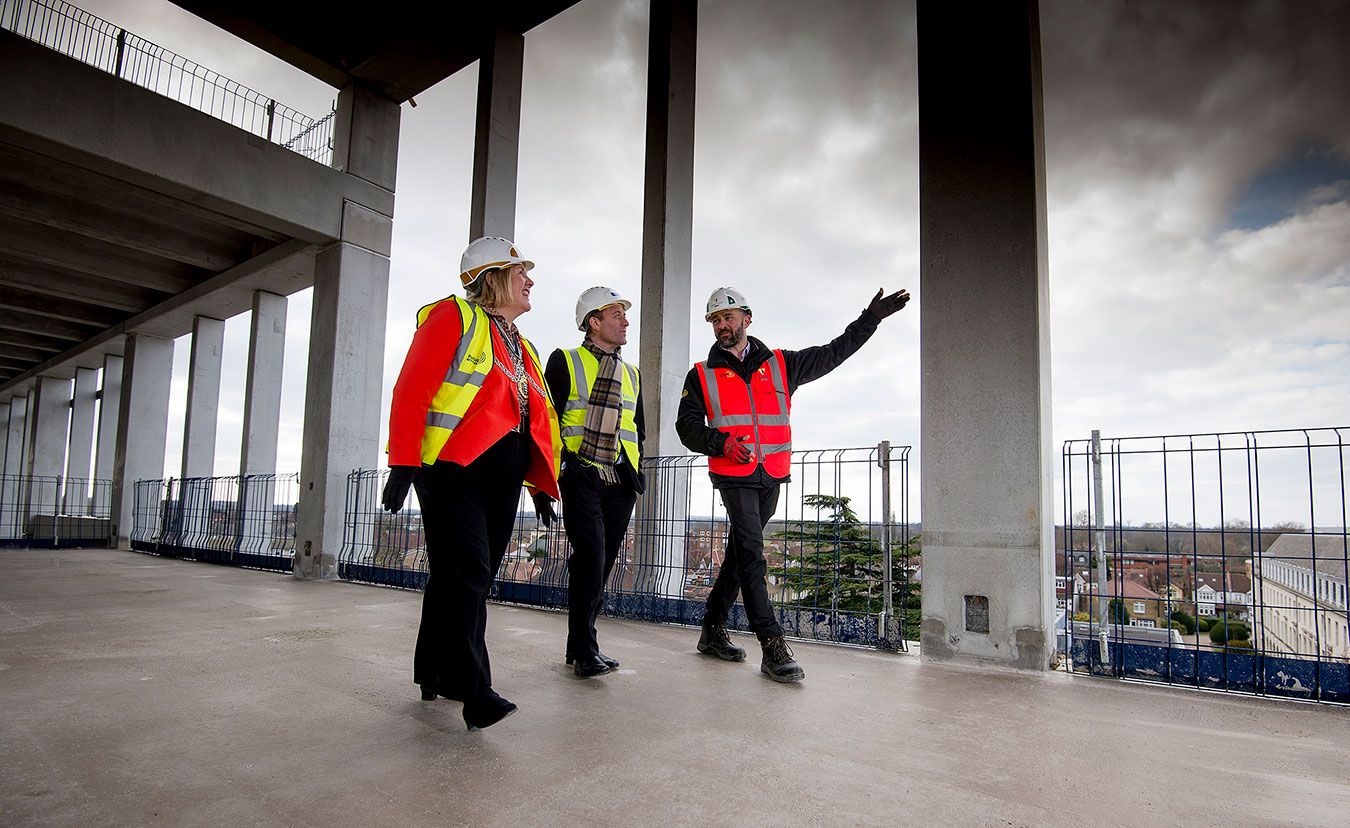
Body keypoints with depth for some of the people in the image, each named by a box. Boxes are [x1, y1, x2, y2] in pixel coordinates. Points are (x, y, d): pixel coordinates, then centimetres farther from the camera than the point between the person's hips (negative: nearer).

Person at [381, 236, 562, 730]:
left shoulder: (521, 348, 22)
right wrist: (404, 463, -17)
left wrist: (543, 485, 17)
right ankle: (475, 693, -7)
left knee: (471, 579, 11)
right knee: (466, 575, -11)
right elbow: (411, 390, -9)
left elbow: (539, 416, 22)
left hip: (502, 477, 8)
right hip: (454, 468, -7)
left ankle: (436, 673, 25)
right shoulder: (452, 317, -1)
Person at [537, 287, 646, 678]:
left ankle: (580, 646, 21)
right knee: (591, 558, -14)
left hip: (620, 483, 5)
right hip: (581, 478, -5)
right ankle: (584, 650, 0)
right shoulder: (564, 362, 2)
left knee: (601, 565, 8)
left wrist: (635, 476, 11)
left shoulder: (632, 375, 18)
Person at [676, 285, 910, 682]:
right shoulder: (702, 376, 6)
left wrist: (871, 317, 16)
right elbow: (687, 425, 0)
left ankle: (713, 631, 25)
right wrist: (722, 442, -18)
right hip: (733, 477, -3)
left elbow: (833, 354, 18)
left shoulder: (780, 364, 11)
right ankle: (773, 648, -12)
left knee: (740, 554, 11)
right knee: (751, 553, -13)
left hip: (771, 478, 3)